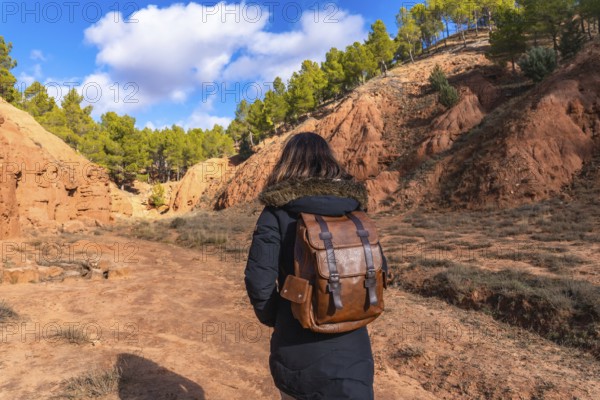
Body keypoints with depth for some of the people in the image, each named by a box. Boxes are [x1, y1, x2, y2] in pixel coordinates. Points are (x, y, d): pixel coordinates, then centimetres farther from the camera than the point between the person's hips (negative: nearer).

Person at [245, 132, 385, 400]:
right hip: (350, 347, 1)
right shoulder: (354, 207, -3)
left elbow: (259, 281, -16)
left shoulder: (278, 211, -12)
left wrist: (272, 318, 3)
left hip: (296, 347, -1)